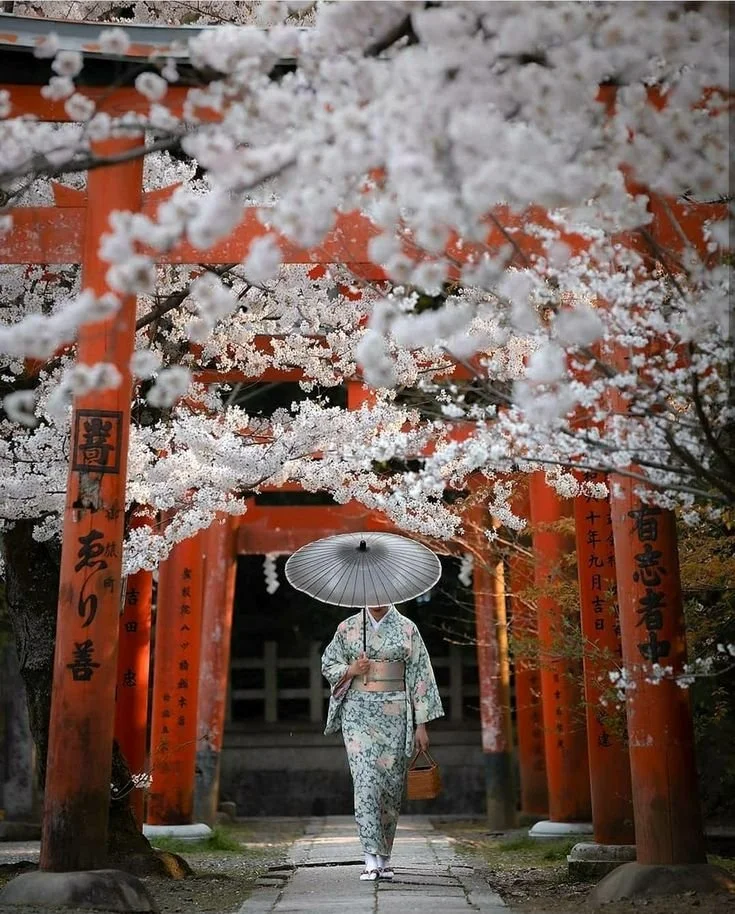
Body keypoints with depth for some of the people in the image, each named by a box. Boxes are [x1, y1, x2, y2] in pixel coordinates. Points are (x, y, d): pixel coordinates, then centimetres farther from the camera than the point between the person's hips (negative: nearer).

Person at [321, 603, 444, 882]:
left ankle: (384, 857, 19)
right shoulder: (347, 628, 6)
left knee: (391, 781, 4)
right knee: (366, 779, -12)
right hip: (358, 710, 0)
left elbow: (420, 674, 4)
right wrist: (350, 670, -8)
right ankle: (372, 858, -11)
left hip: (394, 711, 1)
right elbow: (328, 663, 15)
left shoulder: (407, 628, 5)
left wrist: (421, 724, 0)